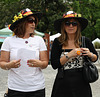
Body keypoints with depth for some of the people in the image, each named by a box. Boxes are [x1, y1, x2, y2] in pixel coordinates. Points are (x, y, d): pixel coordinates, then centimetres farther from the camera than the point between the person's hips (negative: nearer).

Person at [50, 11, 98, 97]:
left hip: (81, 83, 1)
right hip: (63, 86, -1)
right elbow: (54, 65, -9)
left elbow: (95, 58, 13)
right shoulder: (58, 42, -3)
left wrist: (90, 54, -9)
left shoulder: (85, 41, -1)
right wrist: (70, 55, -19)